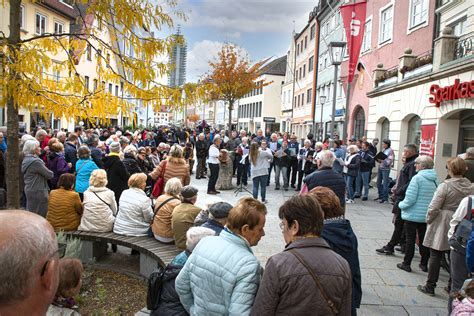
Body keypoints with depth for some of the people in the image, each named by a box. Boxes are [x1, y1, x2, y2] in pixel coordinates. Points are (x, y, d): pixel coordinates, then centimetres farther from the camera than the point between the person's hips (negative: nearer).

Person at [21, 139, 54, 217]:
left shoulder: (26, 160, 10)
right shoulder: (35, 161, -20)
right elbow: (49, 175, -16)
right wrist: (51, 173, 4)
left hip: (29, 189, 10)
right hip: (38, 192, -10)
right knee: (41, 216, -1)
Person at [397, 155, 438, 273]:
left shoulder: (417, 178, -18)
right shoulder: (435, 179, 0)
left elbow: (410, 199, -20)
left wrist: (401, 205, -3)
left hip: (413, 215, -5)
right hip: (427, 216, 5)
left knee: (410, 239, 5)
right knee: (424, 240, 16)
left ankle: (406, 264, 14)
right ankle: (424, 264, 25)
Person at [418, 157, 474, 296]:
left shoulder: (445, 186, -17)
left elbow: (433, 208, -17)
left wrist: (428, 220, -2)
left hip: (442, 227, -5)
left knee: (435, 256, 7)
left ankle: (430, 286, 15)